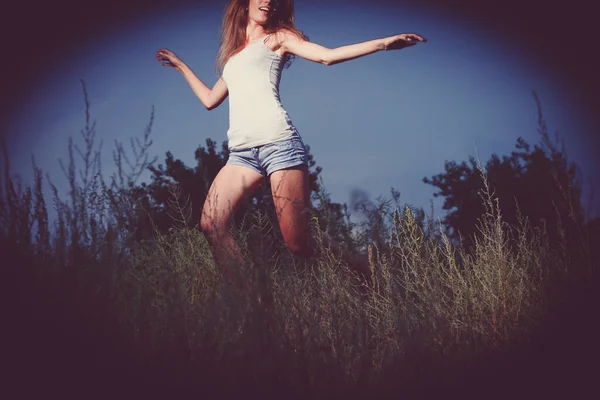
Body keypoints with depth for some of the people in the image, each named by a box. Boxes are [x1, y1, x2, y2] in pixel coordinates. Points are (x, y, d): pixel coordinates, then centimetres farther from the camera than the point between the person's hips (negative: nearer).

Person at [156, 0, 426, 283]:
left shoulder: (277, 37, 13)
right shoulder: (233, 53, 28)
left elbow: (327, 56, 1)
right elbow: (210, 99, 35)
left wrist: (382, 43, -9)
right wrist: (181, 66, 44)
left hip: (277, 143, -6)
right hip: (241, 152, 6)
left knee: (299, 244, -12)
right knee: (211, 225, -16)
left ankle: (368, 278, 8)